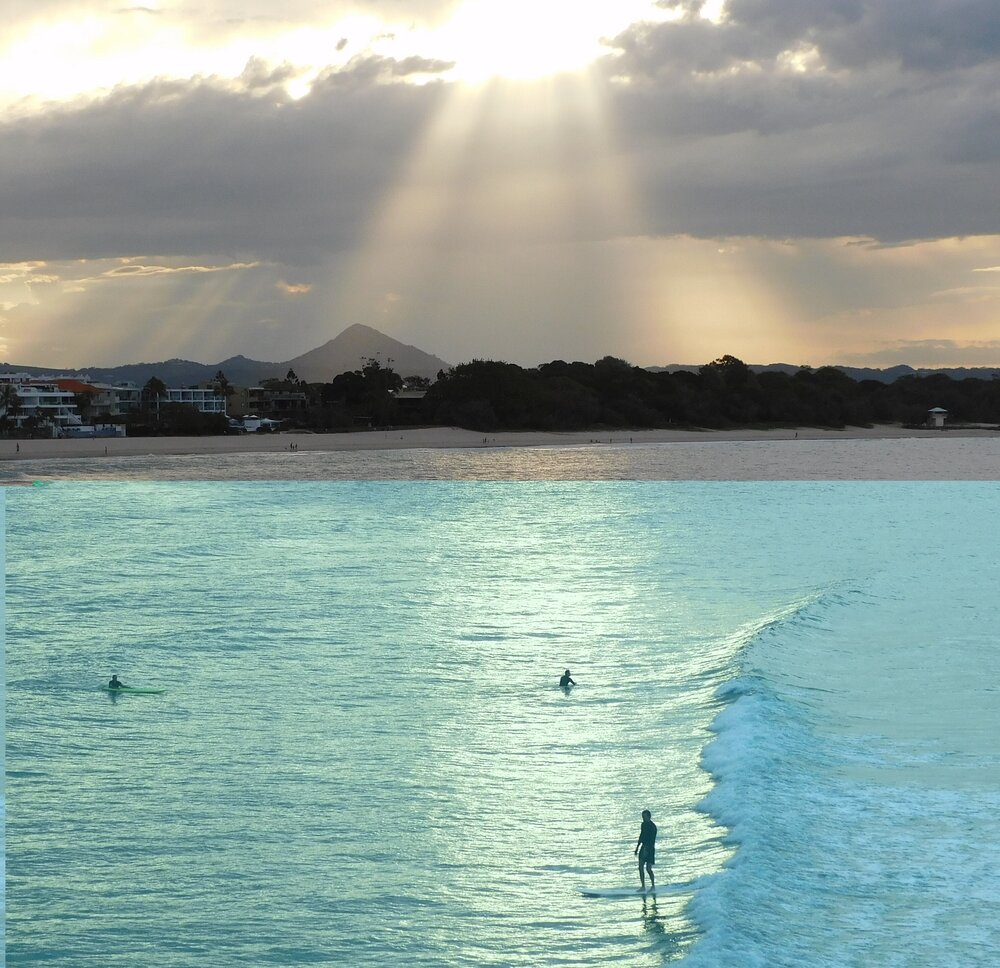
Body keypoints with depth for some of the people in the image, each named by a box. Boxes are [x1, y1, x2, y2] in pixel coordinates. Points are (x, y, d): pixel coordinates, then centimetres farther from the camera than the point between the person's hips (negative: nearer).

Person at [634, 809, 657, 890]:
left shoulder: (652, 826, -14)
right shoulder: (644, 824, 10)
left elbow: (652, 839, -20)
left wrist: (646, 849, -27)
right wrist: (637, 847, 21)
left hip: (650, 848, -8)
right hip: (644, 847, 8)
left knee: (648, 868, -8)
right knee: (640, 867, 2)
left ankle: (653, 886, 5)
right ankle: (643, 887, 6)